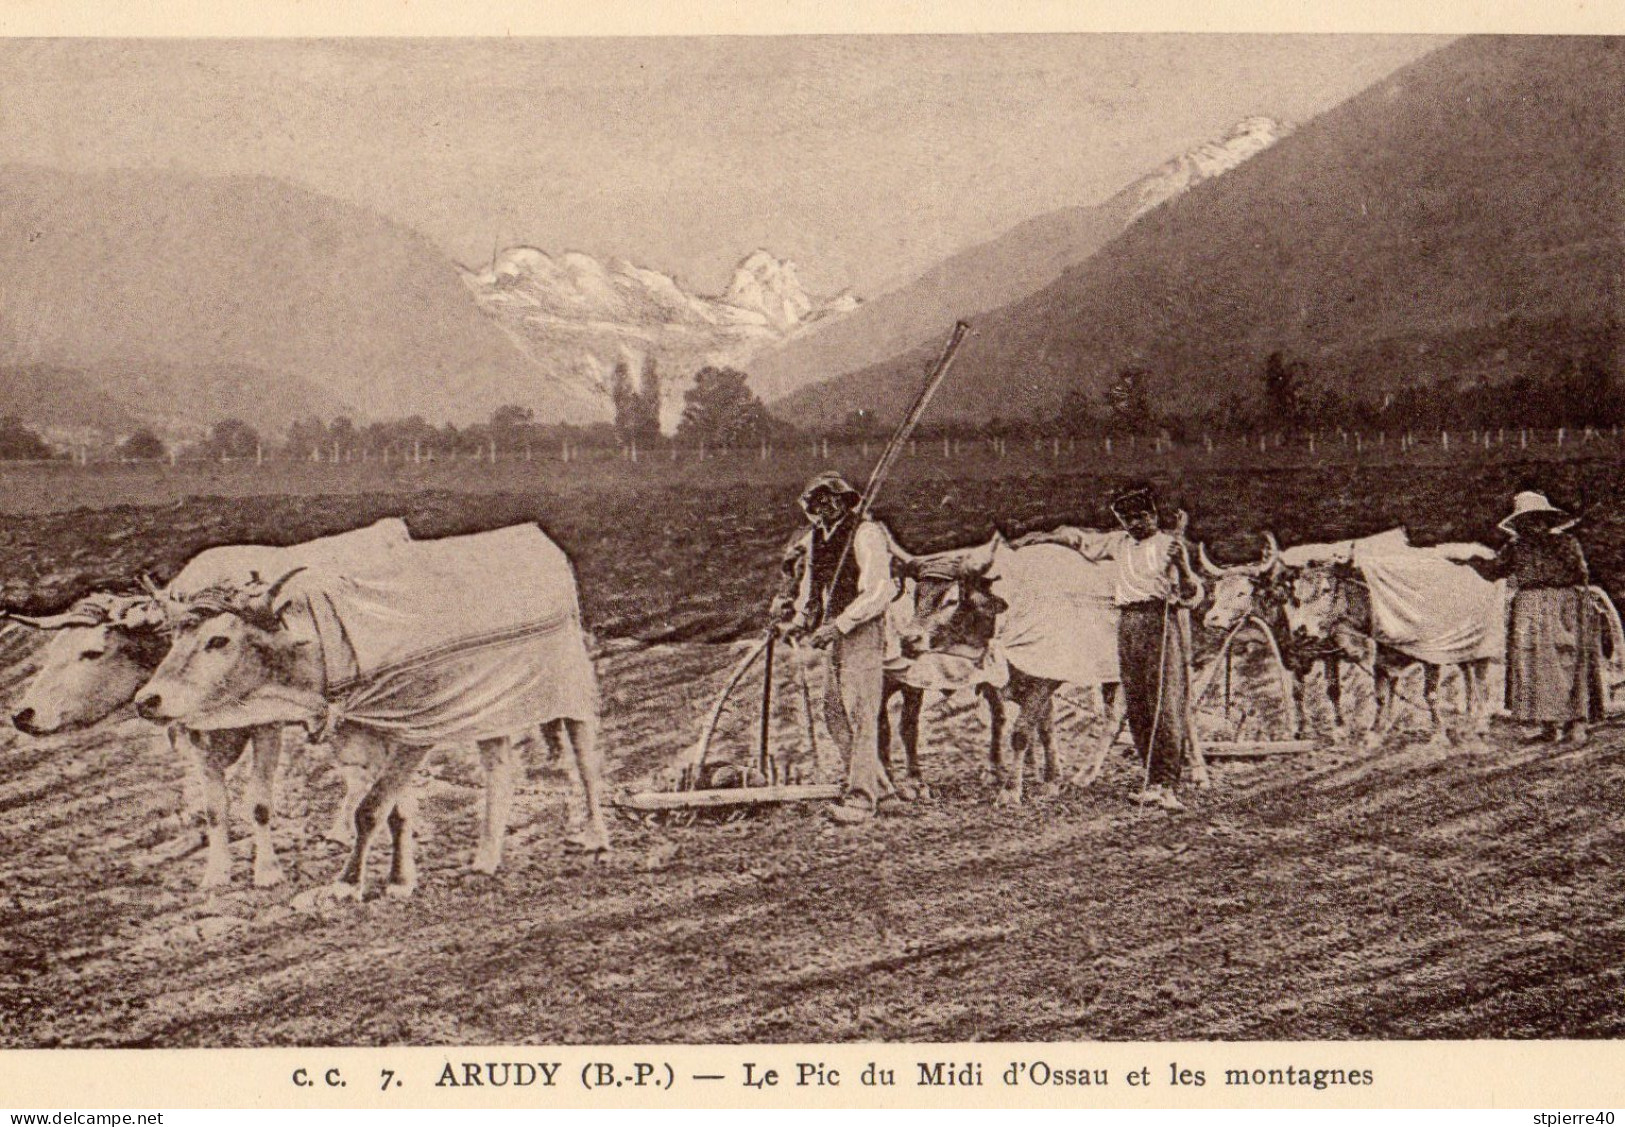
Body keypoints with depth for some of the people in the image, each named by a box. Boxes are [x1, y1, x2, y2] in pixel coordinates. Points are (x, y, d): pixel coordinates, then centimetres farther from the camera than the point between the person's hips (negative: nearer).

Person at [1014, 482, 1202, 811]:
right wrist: (1042, 537, 31)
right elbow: (1079, 538, 32)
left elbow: (1191, 595, -3)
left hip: (1160, 621, -6)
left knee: (1167, 706, -11)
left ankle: (1165, 785, -15)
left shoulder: (1168, 544, 2)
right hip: (1128, 625, 6)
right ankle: (1154, 781, 9)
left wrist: (1181, 564, -19)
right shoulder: (1119, 543, 18)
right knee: (1136, 708, 4)